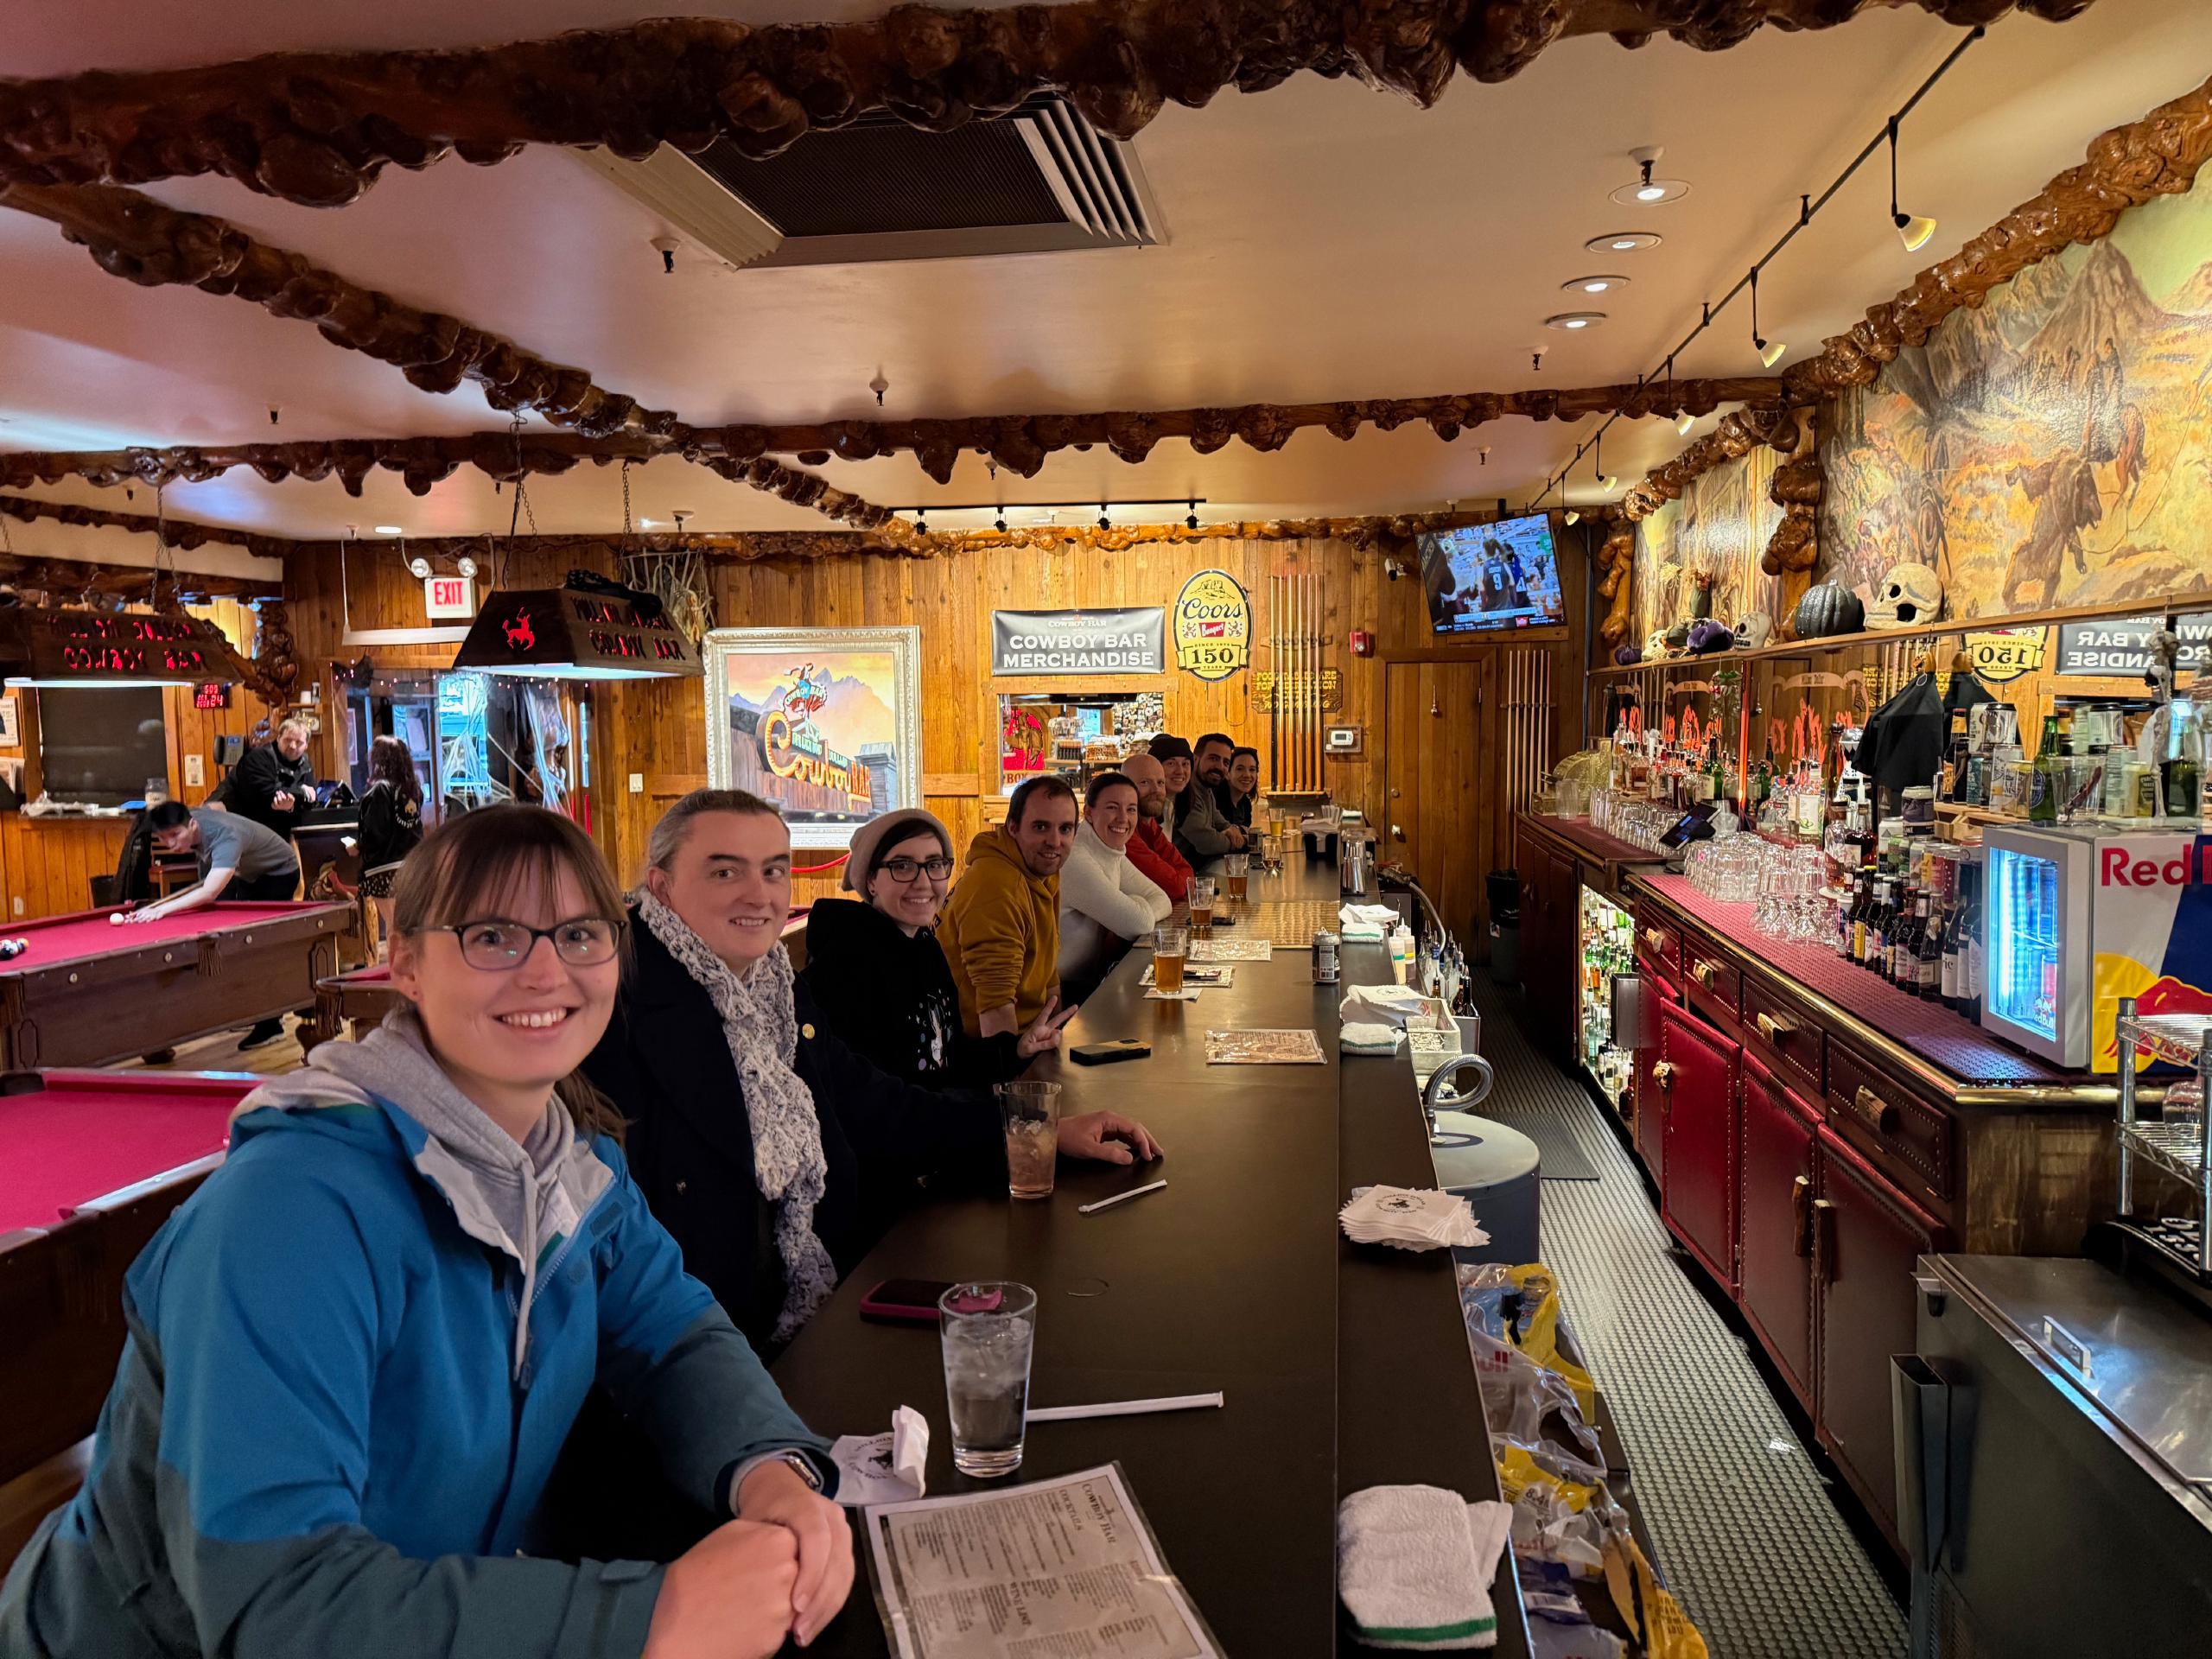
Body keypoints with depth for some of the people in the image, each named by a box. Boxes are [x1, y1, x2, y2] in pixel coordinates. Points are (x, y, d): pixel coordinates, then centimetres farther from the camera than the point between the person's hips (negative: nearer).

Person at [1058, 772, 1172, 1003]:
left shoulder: (1112, 853, 8)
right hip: (1068, 993, -9)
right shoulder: (1075, 860, -22)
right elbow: (1139, 923, -23)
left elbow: (1162, 901, 6)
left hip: (1094, 981, 9)